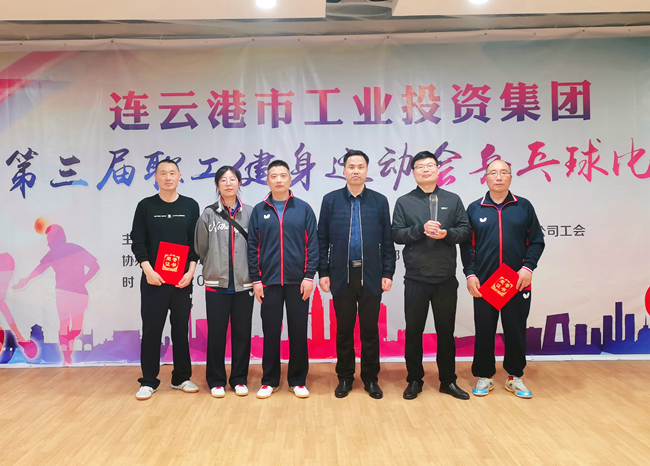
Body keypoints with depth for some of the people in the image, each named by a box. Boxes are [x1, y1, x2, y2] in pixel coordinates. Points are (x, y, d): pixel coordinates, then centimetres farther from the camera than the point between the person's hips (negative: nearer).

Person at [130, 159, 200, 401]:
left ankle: (181, 378, 20)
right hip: (153, 279, -1)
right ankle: (148, 381, 14)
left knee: (181, 329, 8)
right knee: (151, 330, 2)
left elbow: (196, 242, 4)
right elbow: (137, 241, -1)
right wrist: (148, 270, -12)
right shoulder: (145, 206, 3)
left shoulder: (190, 206, 5)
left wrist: (190, 271, -6)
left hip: (182, 279, 1)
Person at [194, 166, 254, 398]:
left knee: (242, 333, 8)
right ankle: (216, 380, 21)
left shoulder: (250, 213, 1)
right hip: (216, 284, 0)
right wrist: (214, 269, 10)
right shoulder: (208, 214, 1)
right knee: (216, 333, 7)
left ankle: (239, 379, 22)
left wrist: (253, 274, 4)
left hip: (244, 284, 1)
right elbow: (201, 248, 6)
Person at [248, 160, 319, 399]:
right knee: (270, 332, 8)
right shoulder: (259, 211, 5)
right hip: (269, 282, 1)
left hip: (297, 281, 0)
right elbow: (252, 247, 4)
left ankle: (298, 380, 20)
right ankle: (269, 381, 22)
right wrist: (255, 280, -1)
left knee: (298, 332, 6)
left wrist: (309, 276, -7)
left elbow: (313, 244, -1)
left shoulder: (303, 208, 2)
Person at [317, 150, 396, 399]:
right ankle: (344, 378, 23)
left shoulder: (380, 201, 4)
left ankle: (371, 379, 22)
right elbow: (322, 240, 3)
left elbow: (387, 241, 4)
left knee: (370, 329, 8)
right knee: (344, 330, 9)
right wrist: (323, 272, -2)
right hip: (341, 275, 0)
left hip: (371, 275, 0)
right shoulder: (330, 200, 3)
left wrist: (388, 272, -1)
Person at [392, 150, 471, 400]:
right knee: (413, 331, 7)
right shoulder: (404, 202, 3)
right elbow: (397, 234, -4)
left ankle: (448, 380, 25)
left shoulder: (453, 200, 8)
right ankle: (414, 380, 22)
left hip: (446, 278, 1)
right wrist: (421, 229, -18)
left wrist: (447, 234, -15)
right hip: (416, 279, -1)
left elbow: (465, 230, 4)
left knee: (446, 330, 11)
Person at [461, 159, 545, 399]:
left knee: (516, 332, 8)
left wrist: (528, 267, -9)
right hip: (483, 283, 0)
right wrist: (470, 273, -5)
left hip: (517, 283, 0)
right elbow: (467, 245, 3)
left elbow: (536, 241, 4)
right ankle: (484, 376, 22)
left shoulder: (524, 206, 5)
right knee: (484, 332, 7)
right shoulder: (474, 208, 5)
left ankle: (515, 377, 25)